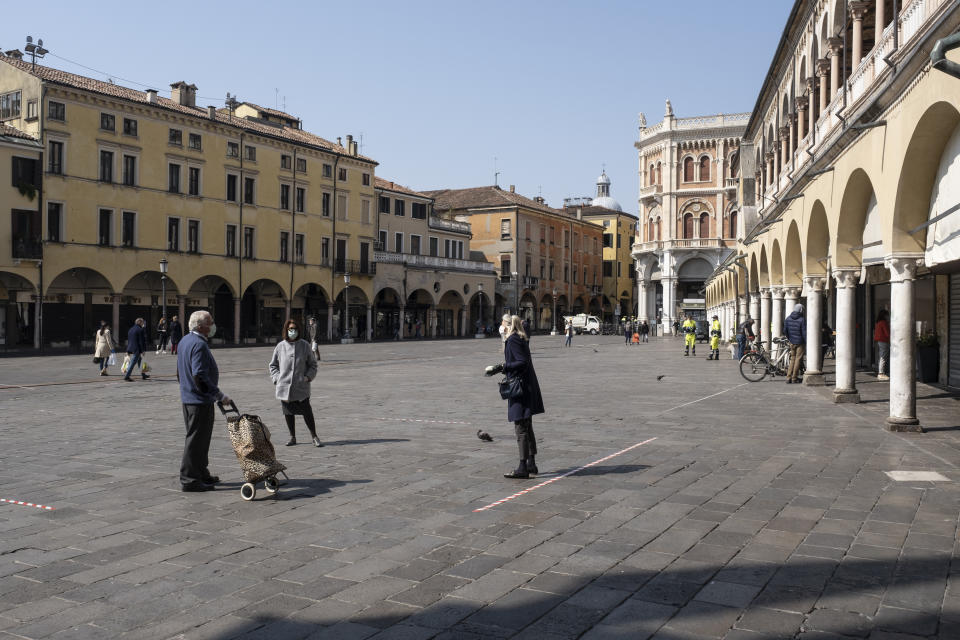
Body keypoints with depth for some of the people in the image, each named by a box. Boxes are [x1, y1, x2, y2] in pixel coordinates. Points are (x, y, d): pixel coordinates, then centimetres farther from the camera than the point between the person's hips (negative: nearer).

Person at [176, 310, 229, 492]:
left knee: (199, 439, 18)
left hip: (187, 398, 10)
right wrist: (219, 396, -22)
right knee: (196, 440, -4)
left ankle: (201, 474, 28)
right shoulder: (199, 344, -20)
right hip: (200, 401, -10)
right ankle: (189, 479, 1)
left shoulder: (185, 341, 13)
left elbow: (180, 372, 22)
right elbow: (199, 376, -27)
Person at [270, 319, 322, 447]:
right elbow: (273, 365, 15)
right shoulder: (280, 346, 4)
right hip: (284, 386, 2)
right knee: (288, 412, 8)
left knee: (307, 412, -5)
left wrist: (308, 376, -3)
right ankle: (292, 437, 22)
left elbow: (312, 364, 11)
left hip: (301, 387, -2)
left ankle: (314, 437, 7)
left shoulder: (305, 345, 3)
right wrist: (277, 378, 1)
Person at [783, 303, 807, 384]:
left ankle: (789, 378, 7)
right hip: (800, 342, -5)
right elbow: (804, 333, -14)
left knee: (792, 359, 13)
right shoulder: (802, 320, -13)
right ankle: (794, 378, 6)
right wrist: (807, 344, -10)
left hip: (792, 342, 5)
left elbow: (785, 331, 7)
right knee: (798, 359, 3)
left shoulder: (788, 319, 3)